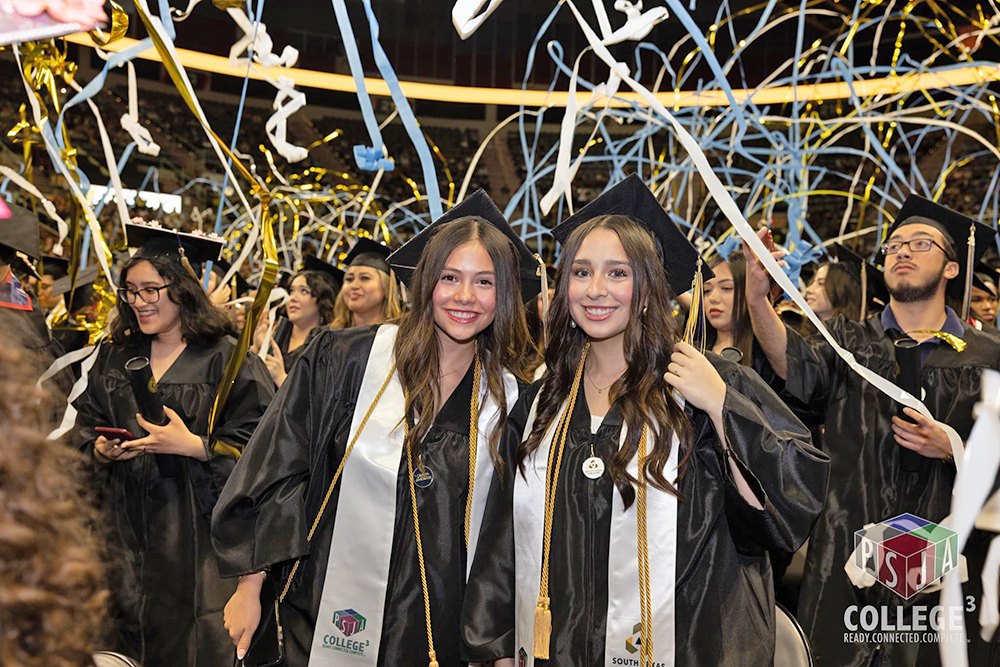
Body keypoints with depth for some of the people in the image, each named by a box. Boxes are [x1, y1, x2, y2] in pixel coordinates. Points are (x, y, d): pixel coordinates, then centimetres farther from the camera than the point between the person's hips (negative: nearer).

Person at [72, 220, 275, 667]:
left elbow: (257, 443, -11)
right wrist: (101, 450, -5)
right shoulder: (115, 355, 10)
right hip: (124, 522, 5)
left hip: (194, 527, -4)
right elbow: (86, 427, 16)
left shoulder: (226, 358, -8)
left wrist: (194, 445, -22)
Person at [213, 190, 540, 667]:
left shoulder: (508, 398, -2)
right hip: (327, 620, -1)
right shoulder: (343, 362, -8)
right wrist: (249, 591, -5)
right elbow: (273, 476, -4)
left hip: (438, 628, 2)